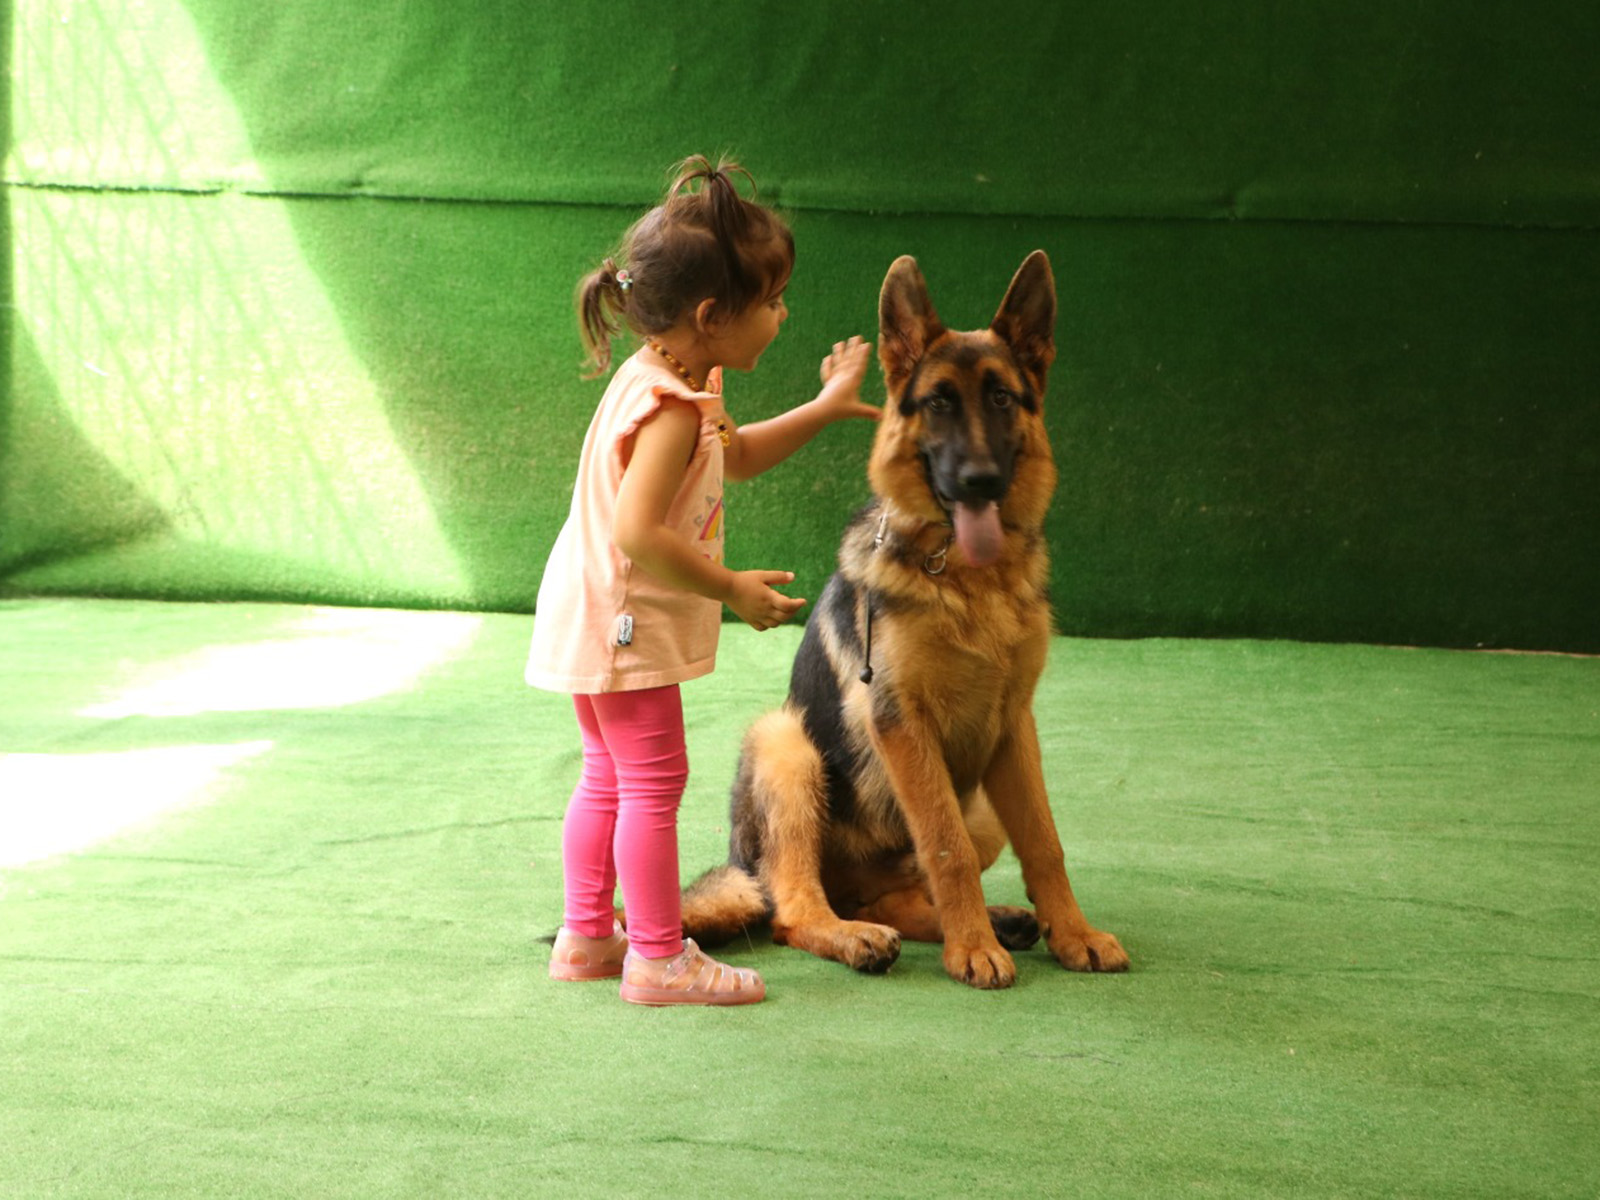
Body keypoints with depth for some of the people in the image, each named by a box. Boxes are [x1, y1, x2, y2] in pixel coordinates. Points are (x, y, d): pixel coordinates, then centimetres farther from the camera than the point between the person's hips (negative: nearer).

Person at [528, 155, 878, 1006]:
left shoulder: (666, 381, 8)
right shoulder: (669, 409, -25)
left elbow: (732, 455, 24)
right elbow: (638, 533, -33)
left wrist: (823, 409, 19)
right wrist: (733, 590, -25)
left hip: (600, 621, 11)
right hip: (622, 625, -11)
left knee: (608, 778, 18)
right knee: (653, 782, -3)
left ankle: (586, 938, 28)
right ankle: (659, 958, 6)